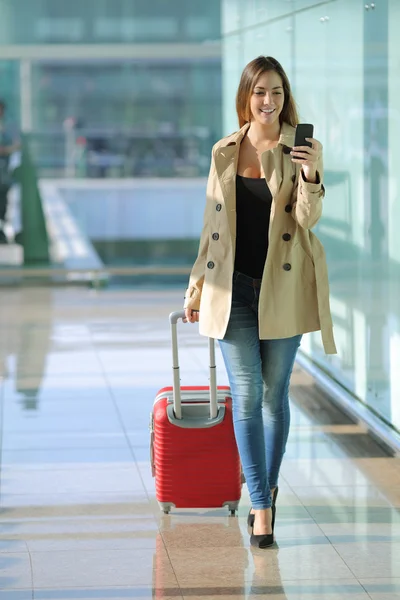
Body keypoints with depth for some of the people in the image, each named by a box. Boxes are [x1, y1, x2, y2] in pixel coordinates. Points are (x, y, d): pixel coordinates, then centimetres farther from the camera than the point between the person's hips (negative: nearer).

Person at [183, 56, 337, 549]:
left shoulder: (302, 149, -1)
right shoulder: (224, 152, 6)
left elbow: (307, 218, -12)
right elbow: (212, 225, 12)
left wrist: (310, 177, -30)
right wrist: (197, 286, 12)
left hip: (282, 287, -1)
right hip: (232, 287, 1)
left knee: (275, 394, 9)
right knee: (246, 397, -4)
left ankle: (268, 490, 26)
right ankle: (261, 506, 0)